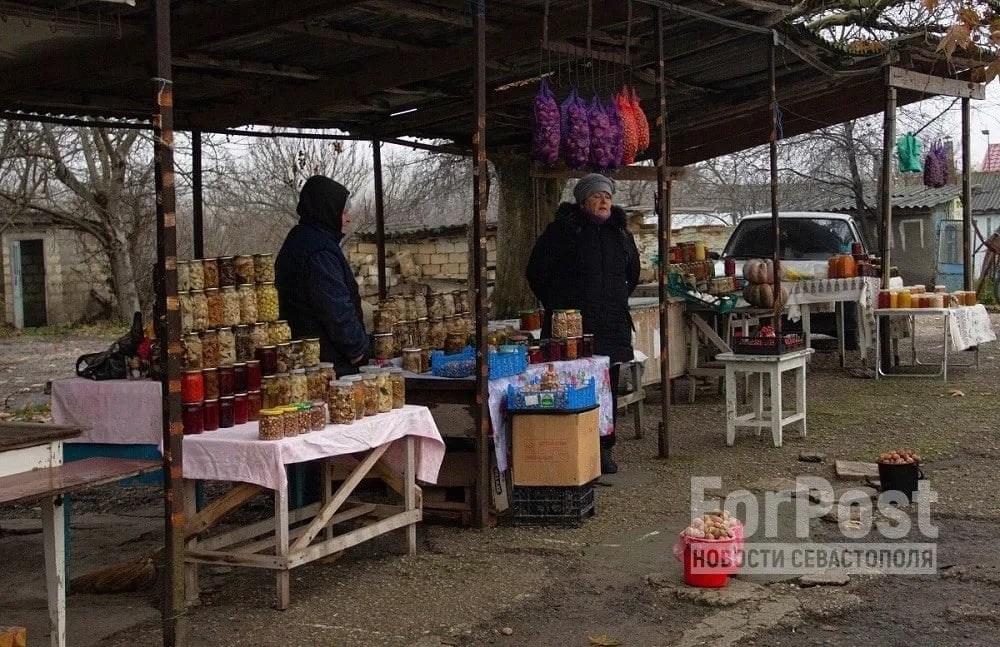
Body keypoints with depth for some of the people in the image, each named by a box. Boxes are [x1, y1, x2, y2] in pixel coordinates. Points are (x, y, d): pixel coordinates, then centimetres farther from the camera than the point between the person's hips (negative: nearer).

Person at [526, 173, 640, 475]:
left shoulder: (620, 232, 14)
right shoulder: (562, 229, -2)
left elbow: (633, 273, 31)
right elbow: (536, 271, 4)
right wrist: (557, 305, 7)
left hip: (612, 328, 5)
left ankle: (604, 450, 14)